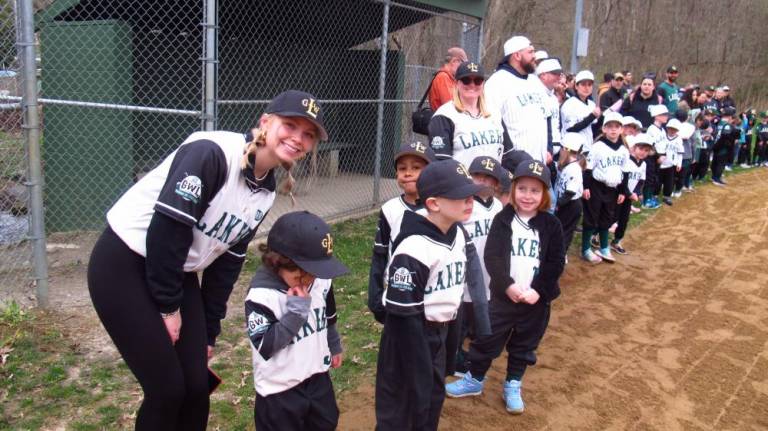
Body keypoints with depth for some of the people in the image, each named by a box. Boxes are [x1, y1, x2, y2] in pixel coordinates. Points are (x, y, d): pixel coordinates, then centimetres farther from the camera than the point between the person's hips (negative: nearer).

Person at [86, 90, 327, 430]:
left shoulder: (266, 193, 2)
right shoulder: (212, 153, -23)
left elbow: (227, 261, 8)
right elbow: (166, 229, -25)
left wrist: (208, 331, 10)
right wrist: (168, 307, -16)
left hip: (178, 273, 7)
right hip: (123, 266, -7)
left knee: (197, 385, 7)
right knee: (167, 389, -4)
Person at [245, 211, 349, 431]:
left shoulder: (321, 280, -8)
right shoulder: (261, 295, -26)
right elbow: (264, 346, -27)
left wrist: (334, 346, 23)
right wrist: (296, 313, -32)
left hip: (317, 376, 6)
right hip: (279, 390, -5)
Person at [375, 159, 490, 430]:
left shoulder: (460, 235, -1)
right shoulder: (413, 249, -27)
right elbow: (403, 316, -24)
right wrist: (418, 371, -20)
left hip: (442, 335, 8)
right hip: (410, 337, -8)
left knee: (433, 400, 22)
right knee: (400, 409, 7)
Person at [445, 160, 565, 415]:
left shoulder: (551, 225, -3)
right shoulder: (503, 219, -6)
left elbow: (556, 263, -4)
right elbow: (492, 257, -13)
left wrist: (537, 290, -15)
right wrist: (508, 285, -24)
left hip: (537, 299, 1)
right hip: (502, 295, -1)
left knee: (524, 346, 16)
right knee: (486, 339, 10)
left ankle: (512, 387, 34)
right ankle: (475, 380, 31)